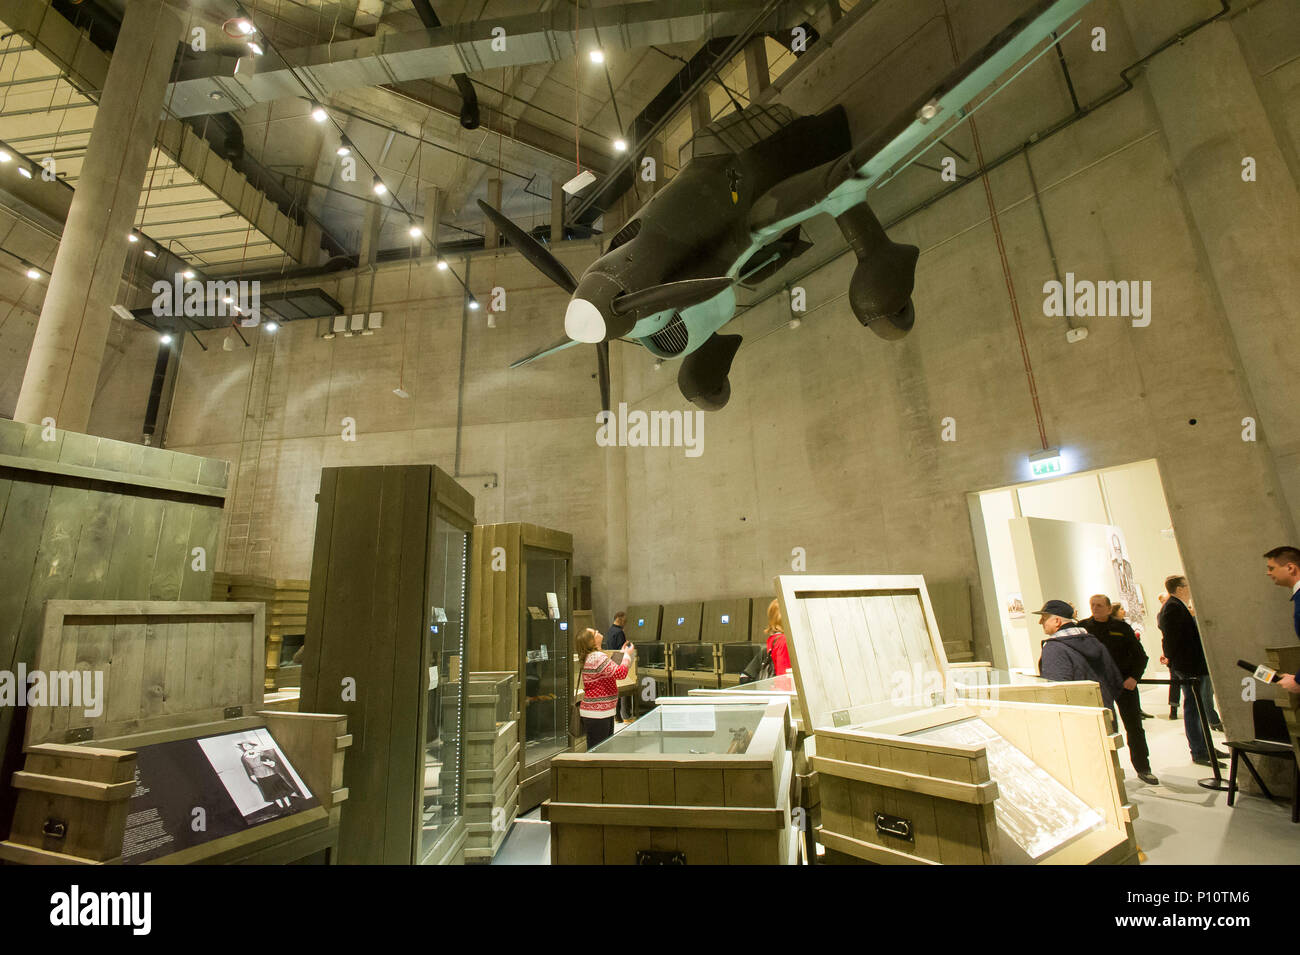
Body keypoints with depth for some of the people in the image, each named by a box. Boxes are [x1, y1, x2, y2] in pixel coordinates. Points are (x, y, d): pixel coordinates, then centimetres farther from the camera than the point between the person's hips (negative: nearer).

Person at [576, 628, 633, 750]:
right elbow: (620, 673, -27)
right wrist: (627, 655, -12)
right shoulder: (597, 657, -21)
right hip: (596, 714, -10)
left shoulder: (592, 657, 12)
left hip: (604, 711, 10)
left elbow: (612, 669, 23)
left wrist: (622, 653, 17)